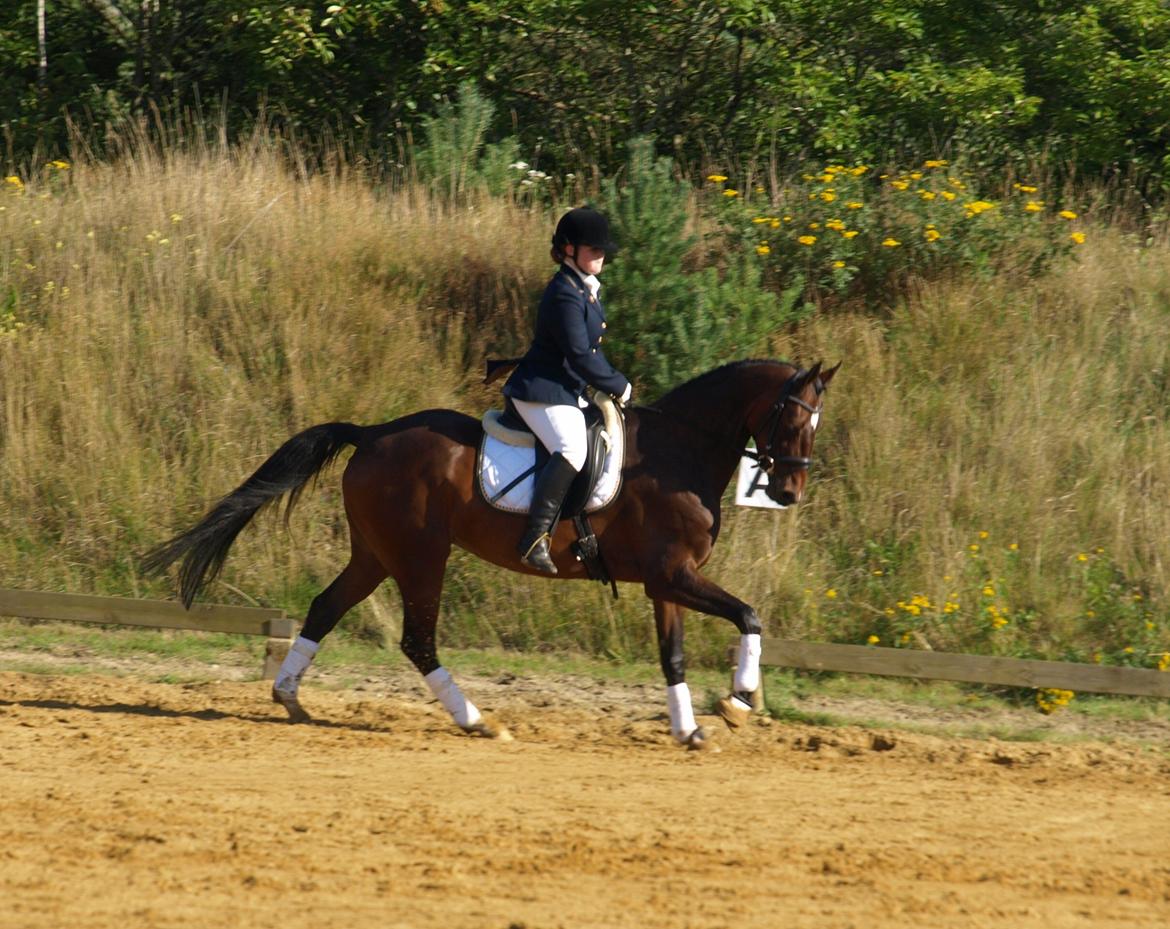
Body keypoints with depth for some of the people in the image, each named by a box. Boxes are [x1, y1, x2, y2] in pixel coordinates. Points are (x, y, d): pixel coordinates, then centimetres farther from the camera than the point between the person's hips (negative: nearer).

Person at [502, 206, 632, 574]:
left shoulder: (585, 289, 15)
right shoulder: (565, 294, -18)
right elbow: (579, 355, -21)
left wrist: (613, 382, 13)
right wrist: (618, 386, -12)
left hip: (568, 392, 12)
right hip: (542, 393, -12)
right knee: (572, 450, -34)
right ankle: (535, 539, -36)